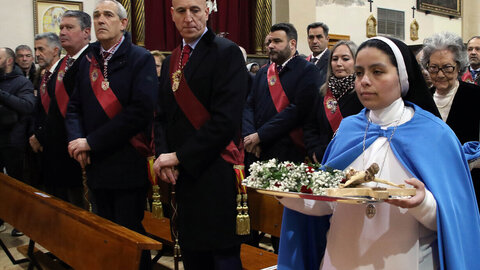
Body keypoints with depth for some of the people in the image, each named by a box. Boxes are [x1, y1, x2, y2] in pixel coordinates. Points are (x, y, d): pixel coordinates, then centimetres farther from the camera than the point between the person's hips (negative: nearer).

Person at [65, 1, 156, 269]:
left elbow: (140, 111, -18)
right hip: (96, 165, 6)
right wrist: (76, 138, -9)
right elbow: (75, 106, 12)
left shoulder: (140, 59, -7)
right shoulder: (87, 62, 12)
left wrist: (92, 142, -16)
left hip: (128, 166, -6)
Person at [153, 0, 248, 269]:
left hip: (215, 175, -7)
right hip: (181, 175, 7)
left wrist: (179, 156, -13)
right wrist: (164, 155, -1)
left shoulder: (227, 53, -8)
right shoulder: (171, 62, 16)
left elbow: (225, 119, -17)